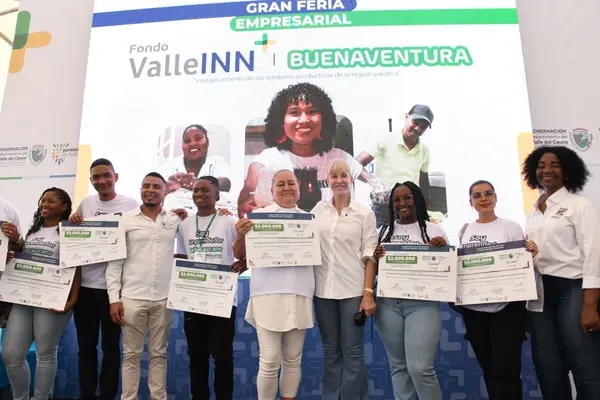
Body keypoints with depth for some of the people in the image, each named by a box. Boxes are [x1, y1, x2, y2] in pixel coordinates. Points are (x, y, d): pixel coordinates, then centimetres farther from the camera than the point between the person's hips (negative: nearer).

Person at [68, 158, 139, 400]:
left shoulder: (131, 205, -5)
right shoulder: (85, 204, 7)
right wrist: (72, 223, -2)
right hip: (84, 285, 4)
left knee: (111, 347, 9)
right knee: (86, 347, 15)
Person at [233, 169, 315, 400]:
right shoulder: (260, 215, 3)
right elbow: (240, 255, 1)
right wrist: (240, 235, -18)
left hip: (300, 295, 3)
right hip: (268, 294, -3)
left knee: (293, 360, 12)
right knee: (269, 362, -1)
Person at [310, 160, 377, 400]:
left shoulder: (365, 213, -1)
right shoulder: (318, 210, 6)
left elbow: (369, 255, -3)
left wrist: (368, 293, -9)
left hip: (353, 289, -2)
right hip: (323, 289, 3)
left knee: (352, 352, 4)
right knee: (330, 351, 13)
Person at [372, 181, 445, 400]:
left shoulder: (433, 230, 3)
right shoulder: (384, 231, 10)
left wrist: (444, 249, -14)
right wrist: (375, 257, -6)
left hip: (422, 305, -3)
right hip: (388, 304, 3)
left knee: (420, 368, -9)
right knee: (398, 366, 12)